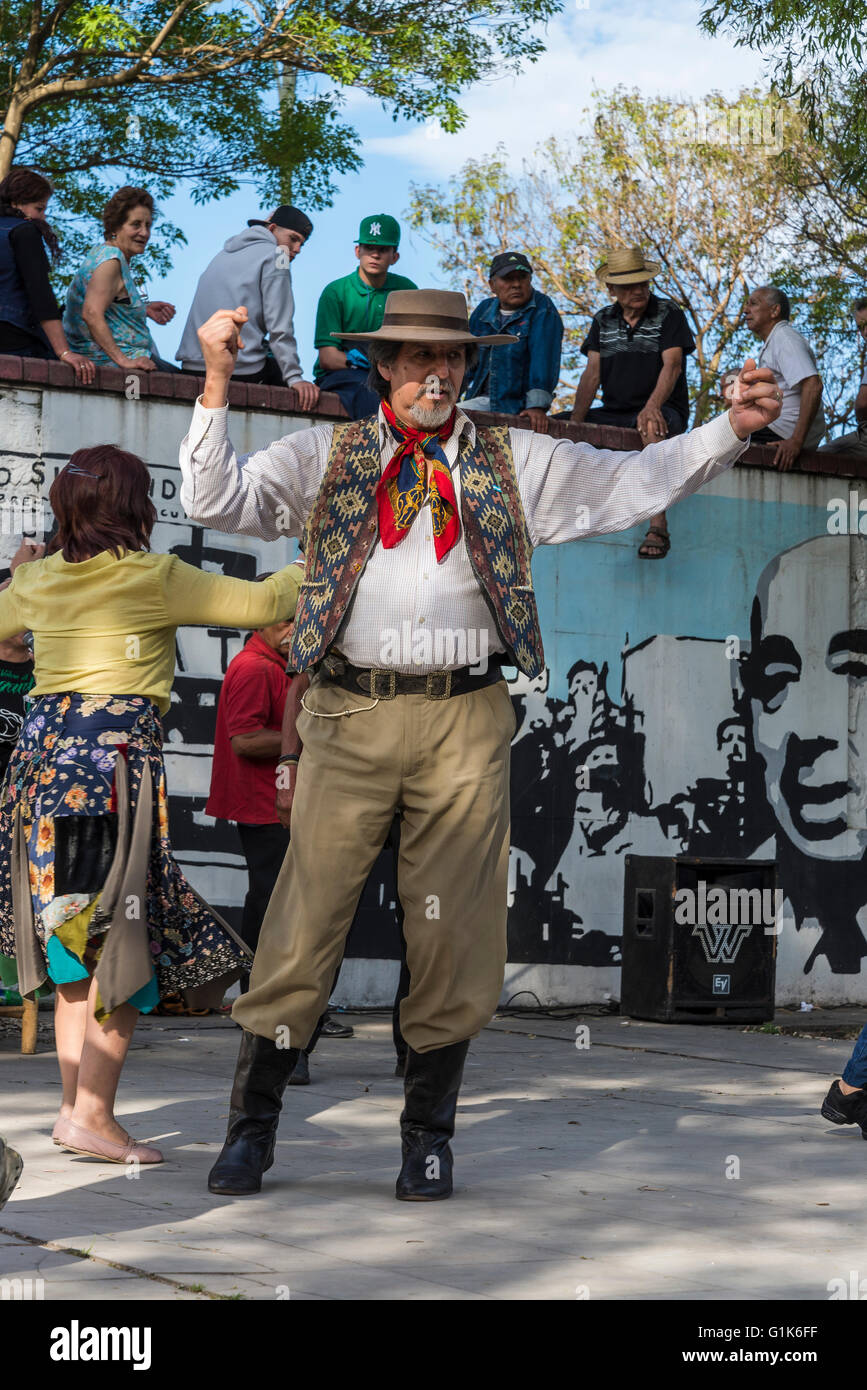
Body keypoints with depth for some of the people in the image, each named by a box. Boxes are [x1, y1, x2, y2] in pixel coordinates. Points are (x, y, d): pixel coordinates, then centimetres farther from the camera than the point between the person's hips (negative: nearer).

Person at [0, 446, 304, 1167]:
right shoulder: (156, 578, -3)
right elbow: (263, 602, -1)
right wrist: (312, 566, 19)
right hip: (116, 757, -6)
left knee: (76, 945, 13)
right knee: (126, 941, -2)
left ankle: (77, 1107, 14)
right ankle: (93, 1114, -8)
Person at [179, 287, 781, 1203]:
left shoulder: (516, 464, 14)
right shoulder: (325, 457, 11)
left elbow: (637, 481, 15)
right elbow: (216, 502, 3)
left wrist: (732, 429, 1)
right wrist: (217, 382, -8)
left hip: (464, 722, 1)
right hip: (350, 715, -1)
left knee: (454, 936, 3)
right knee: (304, 921, -1)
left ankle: (427, 1137, 19)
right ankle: (252, 1125, 13)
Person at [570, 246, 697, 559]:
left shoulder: (669, 315, -1)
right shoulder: (603, 321, 12)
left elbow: (672, 366, -14)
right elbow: (592, 374, 5)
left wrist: (652, 407, -32)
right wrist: (575, 421, -10)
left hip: (665, 411, -5)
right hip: (613, 413, 6)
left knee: (651, 427, -42)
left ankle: (658, 527, -49)